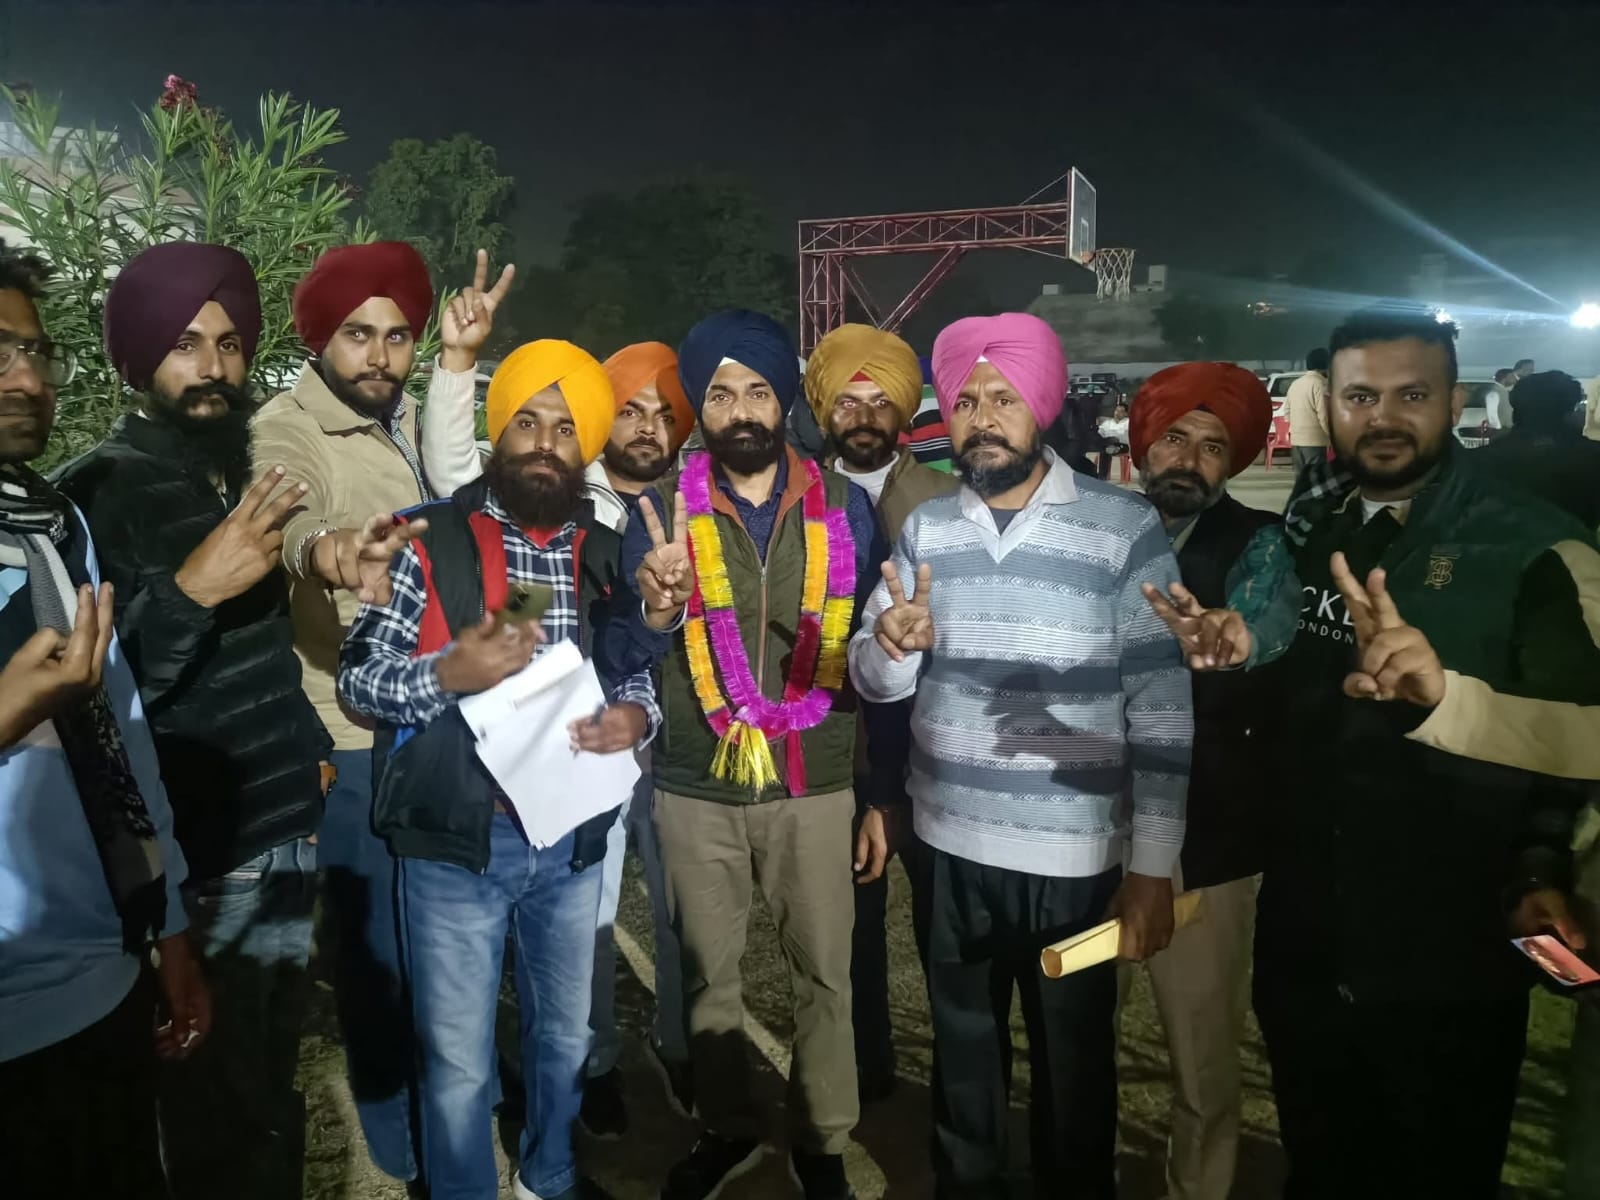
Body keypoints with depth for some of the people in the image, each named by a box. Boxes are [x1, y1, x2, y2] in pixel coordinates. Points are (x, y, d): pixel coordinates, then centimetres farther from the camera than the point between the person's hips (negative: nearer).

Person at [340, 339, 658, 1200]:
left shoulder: (606, 555, 4)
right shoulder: (429, 541, -7)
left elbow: (635, 670, 10)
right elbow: (356, 677, -7)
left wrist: (635, 714, -12)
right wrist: (446, 673, -25)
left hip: (570, 838, 4)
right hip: (456, 843, -3)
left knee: (565, 1034, 22)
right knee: (458, 1062, 10)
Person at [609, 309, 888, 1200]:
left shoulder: (846, 508, -1)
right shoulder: (663, 510, -1)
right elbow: (627, 660, -3)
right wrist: (657, 607, -25)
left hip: (818, 789, 0)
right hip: (696, 792, 1)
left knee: (824, 975, 11)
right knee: (709, 976, 16)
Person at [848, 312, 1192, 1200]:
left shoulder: (1125, 527, -9)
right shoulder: (923, 529, 2)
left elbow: (1162, 706, -9)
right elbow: (873, 683, 1)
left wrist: (1154, 866, -10)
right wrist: (891, 646, -22)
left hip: (1075, 853, -3)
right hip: (950, 845, 3)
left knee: (1075, 1059, 16)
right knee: (963, 1051, 21)